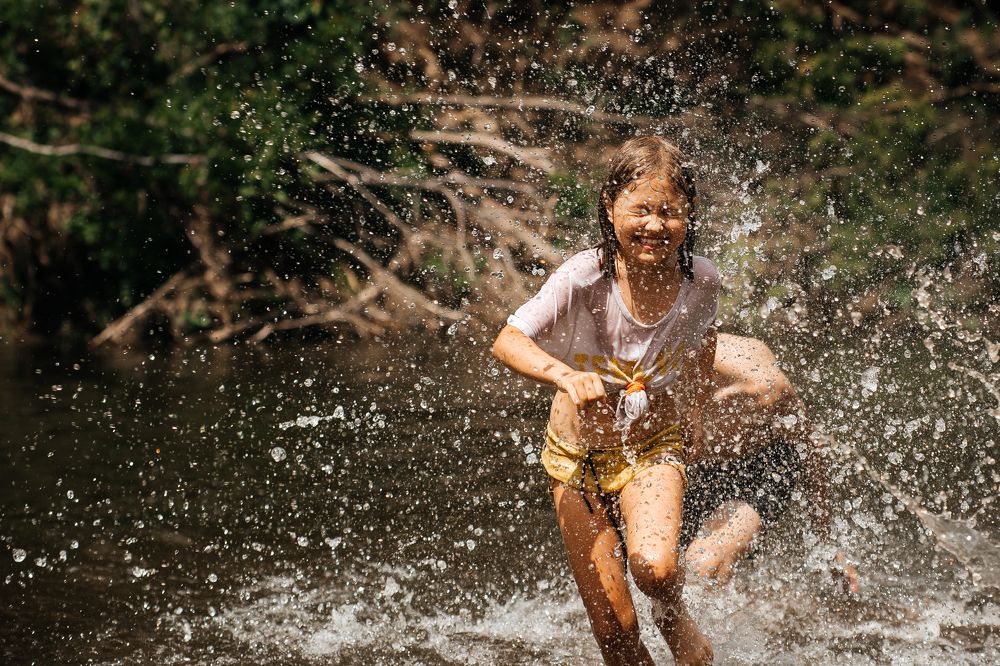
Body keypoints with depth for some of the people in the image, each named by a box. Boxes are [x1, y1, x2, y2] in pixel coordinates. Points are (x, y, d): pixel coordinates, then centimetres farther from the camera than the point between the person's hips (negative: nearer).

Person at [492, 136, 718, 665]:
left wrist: (691, 408, 9)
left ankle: (675, 619, 7)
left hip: (653, 447, 1)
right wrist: (566, 375, -46)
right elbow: (507, 341, -29)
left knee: (655, 567, -29)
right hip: (578, 455, 0)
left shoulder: (701, 281, -14)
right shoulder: (583, 279, -24)